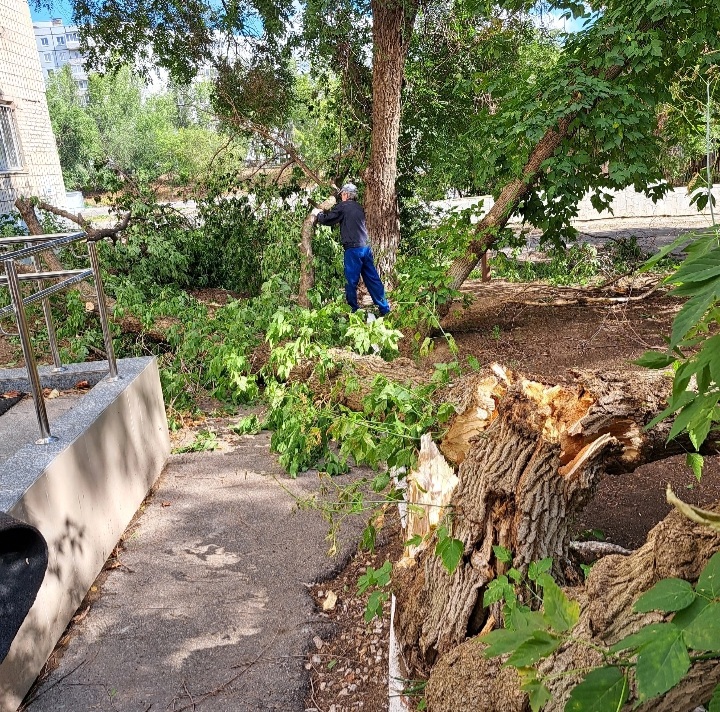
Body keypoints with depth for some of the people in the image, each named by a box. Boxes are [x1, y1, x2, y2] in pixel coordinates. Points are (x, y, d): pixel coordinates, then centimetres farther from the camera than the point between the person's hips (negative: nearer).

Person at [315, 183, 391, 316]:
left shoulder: (342, 206, -4)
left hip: (353, 249, -6)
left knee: (351, 282, 2)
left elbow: (326, 220, 0)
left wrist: (319, 214, 21)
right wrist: (326, 212, 36)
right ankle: (385, 309, 11)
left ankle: (353, 311, 6)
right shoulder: (359, 207, 16)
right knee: (372, 279, 9)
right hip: (366, 247, 7)